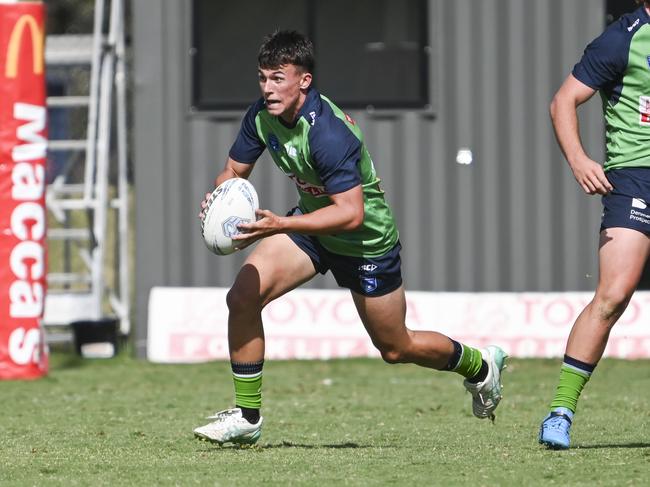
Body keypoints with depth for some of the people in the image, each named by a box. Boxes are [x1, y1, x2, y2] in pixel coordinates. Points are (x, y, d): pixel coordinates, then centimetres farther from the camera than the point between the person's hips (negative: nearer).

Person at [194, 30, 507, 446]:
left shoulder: (328, 133, -35)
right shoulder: (262, 116, -12)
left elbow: (351, 213, -39)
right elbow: (235, 170, 2)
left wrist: (280, 225, -47)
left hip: (366, 240, -6)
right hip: (311, 224, 6)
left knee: (396, 348, 11)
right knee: (243, 297, -15)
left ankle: (480, 365, 41)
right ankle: (247, 416, -4)